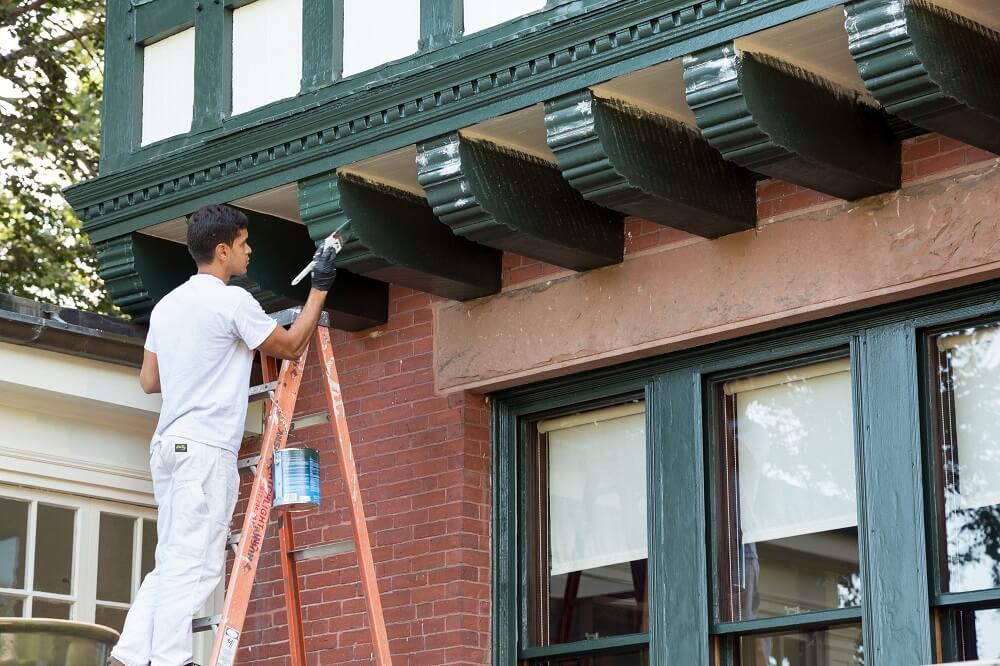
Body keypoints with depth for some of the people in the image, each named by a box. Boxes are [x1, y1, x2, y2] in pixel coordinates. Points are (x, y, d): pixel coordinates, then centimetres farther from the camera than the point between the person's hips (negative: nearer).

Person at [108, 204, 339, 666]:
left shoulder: (167, 305, 16)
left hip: (168, 445, 8)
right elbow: (290, 347, 3)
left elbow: (149, 380, 21)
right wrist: (319, 288, 10)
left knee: (171, 563, 10)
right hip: (206, 448, -8)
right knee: (192, 564, -10)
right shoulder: (233, 302, -8)